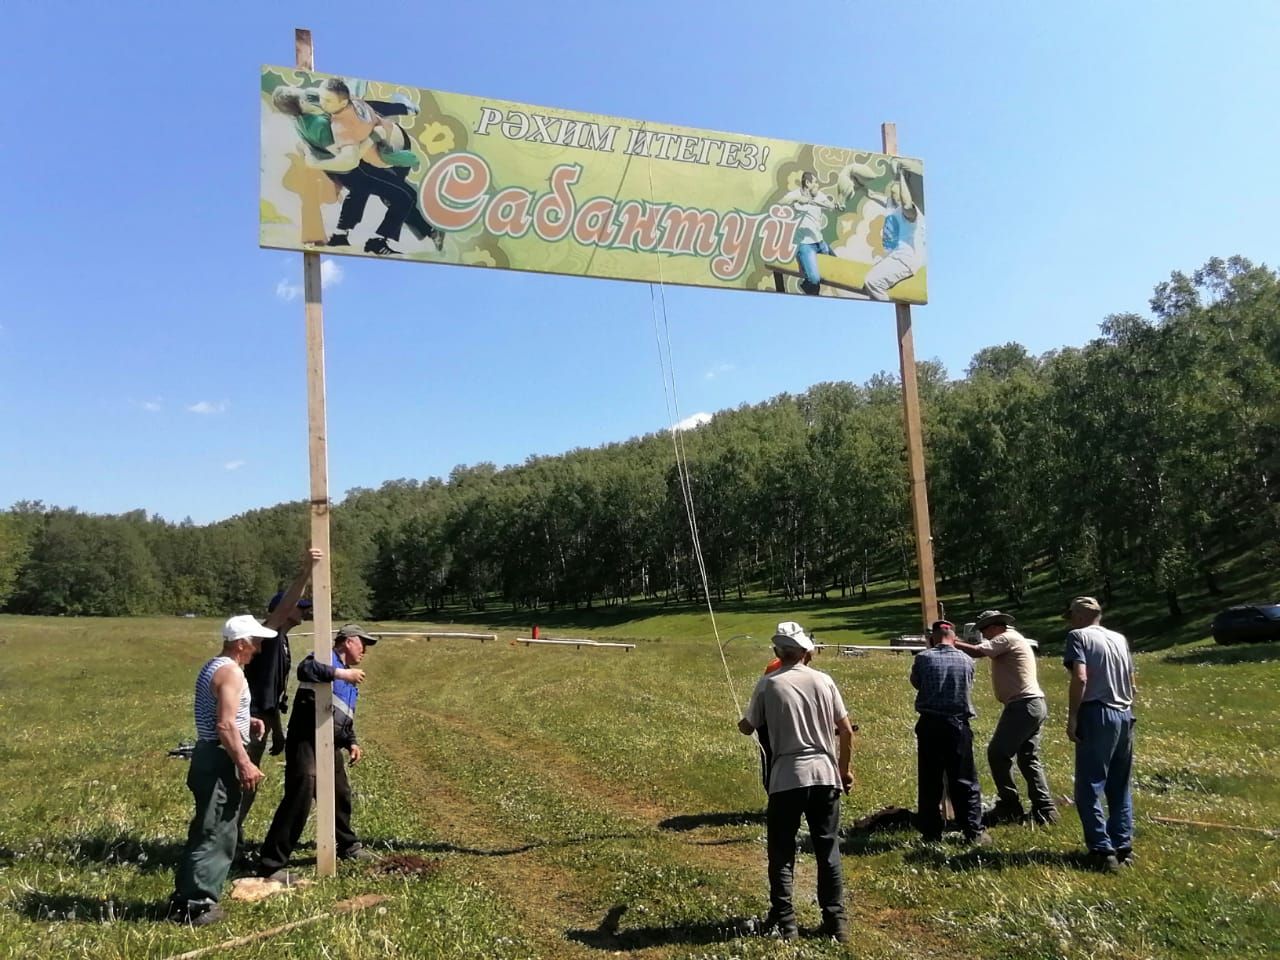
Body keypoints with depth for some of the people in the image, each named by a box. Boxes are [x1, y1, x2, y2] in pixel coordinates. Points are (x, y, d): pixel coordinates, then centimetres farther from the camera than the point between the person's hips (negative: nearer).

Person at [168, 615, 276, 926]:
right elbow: (225, 725, -24)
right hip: (220, 760, -11)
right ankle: (197, 904, 1)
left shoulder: (211, 668, 15)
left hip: (207, 755, 11)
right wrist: (245, 763, -22)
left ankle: (184, 897, 25)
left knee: (205, 830, 17)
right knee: (215, 833, -4)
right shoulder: (231, 672, -16)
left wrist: (246, 722, 16)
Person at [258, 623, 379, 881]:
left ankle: (348, 846, 42)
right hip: (306, 741, -10)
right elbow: (304, 669, -28)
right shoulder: (326, 656, -4)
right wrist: (340, 673, -33)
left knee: (340, 795, 21)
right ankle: (270, 864, -10)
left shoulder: (350, 682, 24)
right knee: (299, 798, -16)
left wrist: (352, 742, 15)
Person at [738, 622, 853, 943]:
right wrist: (844, 769, 18)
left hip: (786, 778, -3)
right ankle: (836, 922, 16)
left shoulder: (769, 684, -5)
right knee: (828, 852, 12)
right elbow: (846, 730, 5)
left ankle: (784, 922, 13)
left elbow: (748, 728, 6)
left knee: (782, 853, 9)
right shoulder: (823, 681, 3)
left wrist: (741, 723, 30)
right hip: (824, 774, 3)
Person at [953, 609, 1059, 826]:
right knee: (1029, 759, 11)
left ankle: (1010, 807, 2)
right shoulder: (1011, 641, 22)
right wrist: (959, 643, 6)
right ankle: (1045, 811, 9)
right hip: (1035, 705, 10)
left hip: (1022, 706, -10)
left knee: (998, 754, -4)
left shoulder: (1007, 638, -9)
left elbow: (977, 652, -19)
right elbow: (984, 651, 16)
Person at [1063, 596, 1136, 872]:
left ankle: (1103, 851, -6)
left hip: (1097, 715, -7)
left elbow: (1080, 678, -17)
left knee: (1089, 789, -2)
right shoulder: (1120, 638, 16)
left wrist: (1072, 718, -13)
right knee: (1120, 789, 15)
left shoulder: (1078, 636, -5)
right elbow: (1131, 682, 20)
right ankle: (1123, 848, 16)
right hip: (1124, 716, 7)